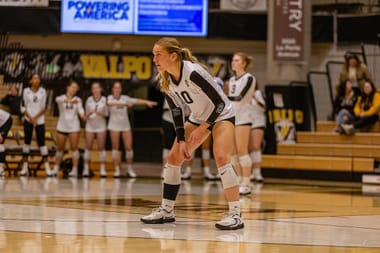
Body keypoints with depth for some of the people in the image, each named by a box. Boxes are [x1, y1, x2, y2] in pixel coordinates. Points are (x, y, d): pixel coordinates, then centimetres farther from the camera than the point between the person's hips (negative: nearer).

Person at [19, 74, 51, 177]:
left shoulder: (43, 91, 3)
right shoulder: (26, 91, 1)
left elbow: (44, 107, 0)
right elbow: (23, 107, 0)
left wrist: (36, 117, -10)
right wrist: (30, 118, -10)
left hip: (40, 120, 0)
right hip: (28, 120, 0)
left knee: (41, 142, -5)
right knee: (27, 142, 1)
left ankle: (47, 168, -4)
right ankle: (25, 167, 7)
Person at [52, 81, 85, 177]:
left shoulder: (77, 100, 5)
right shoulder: (61, 98, -2)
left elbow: (80, 109, -11)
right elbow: (59, 100, -27)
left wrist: (83, 115, -35)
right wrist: (69, 101, -47)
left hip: (74, 126, 0)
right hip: (62, 126, 0)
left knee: (74, 148, -4)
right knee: (60, 148, 8)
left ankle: (75, 169, -4)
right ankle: (56, 168, 19)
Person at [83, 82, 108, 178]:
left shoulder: (104, 100, 1)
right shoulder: (89, 100, 3)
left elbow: (106, 114, 4)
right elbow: (86, 114, 7)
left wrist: (101, 114, -16)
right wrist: (89, 114, -15)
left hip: (101, 126, -1)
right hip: (90, 125, 1)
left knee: (101, 147, -1)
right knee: (88, 147, -1)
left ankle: (102, 169, 2)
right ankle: (86, 168, 2)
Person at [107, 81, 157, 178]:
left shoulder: (125, 98, 2)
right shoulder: (110, 98, -6)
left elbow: (136, 101, -10)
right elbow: (110, 103, -29)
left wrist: (147, 102, -27)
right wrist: (124, 103, -43)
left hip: (125, 125, 2)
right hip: (114, 126, -2)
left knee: (128, 147, -1)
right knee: (115, 147, 1)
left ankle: (129, 169, 11)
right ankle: (117, 169, 8)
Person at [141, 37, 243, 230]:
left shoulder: (193, 73, -32)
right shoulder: (165, 80, -10)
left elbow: (220, 102, -26)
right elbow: (176, 111, 1)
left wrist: (202, 128, -22)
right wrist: (182, 140, -7)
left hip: (221, 115, -8)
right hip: (198, 118, 8)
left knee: (221, 157, -26)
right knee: (173, 158, 2)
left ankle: (235, 214, -24)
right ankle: (166, 211, 12)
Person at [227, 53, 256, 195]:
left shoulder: (248, 78, -6)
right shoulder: (232, 80, 17)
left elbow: (240, 97, -19)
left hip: (243, 119, -7)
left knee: (242, 151, -10)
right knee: (233, 153, 4)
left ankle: (246, 185, -7)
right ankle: (239, 182, 8)